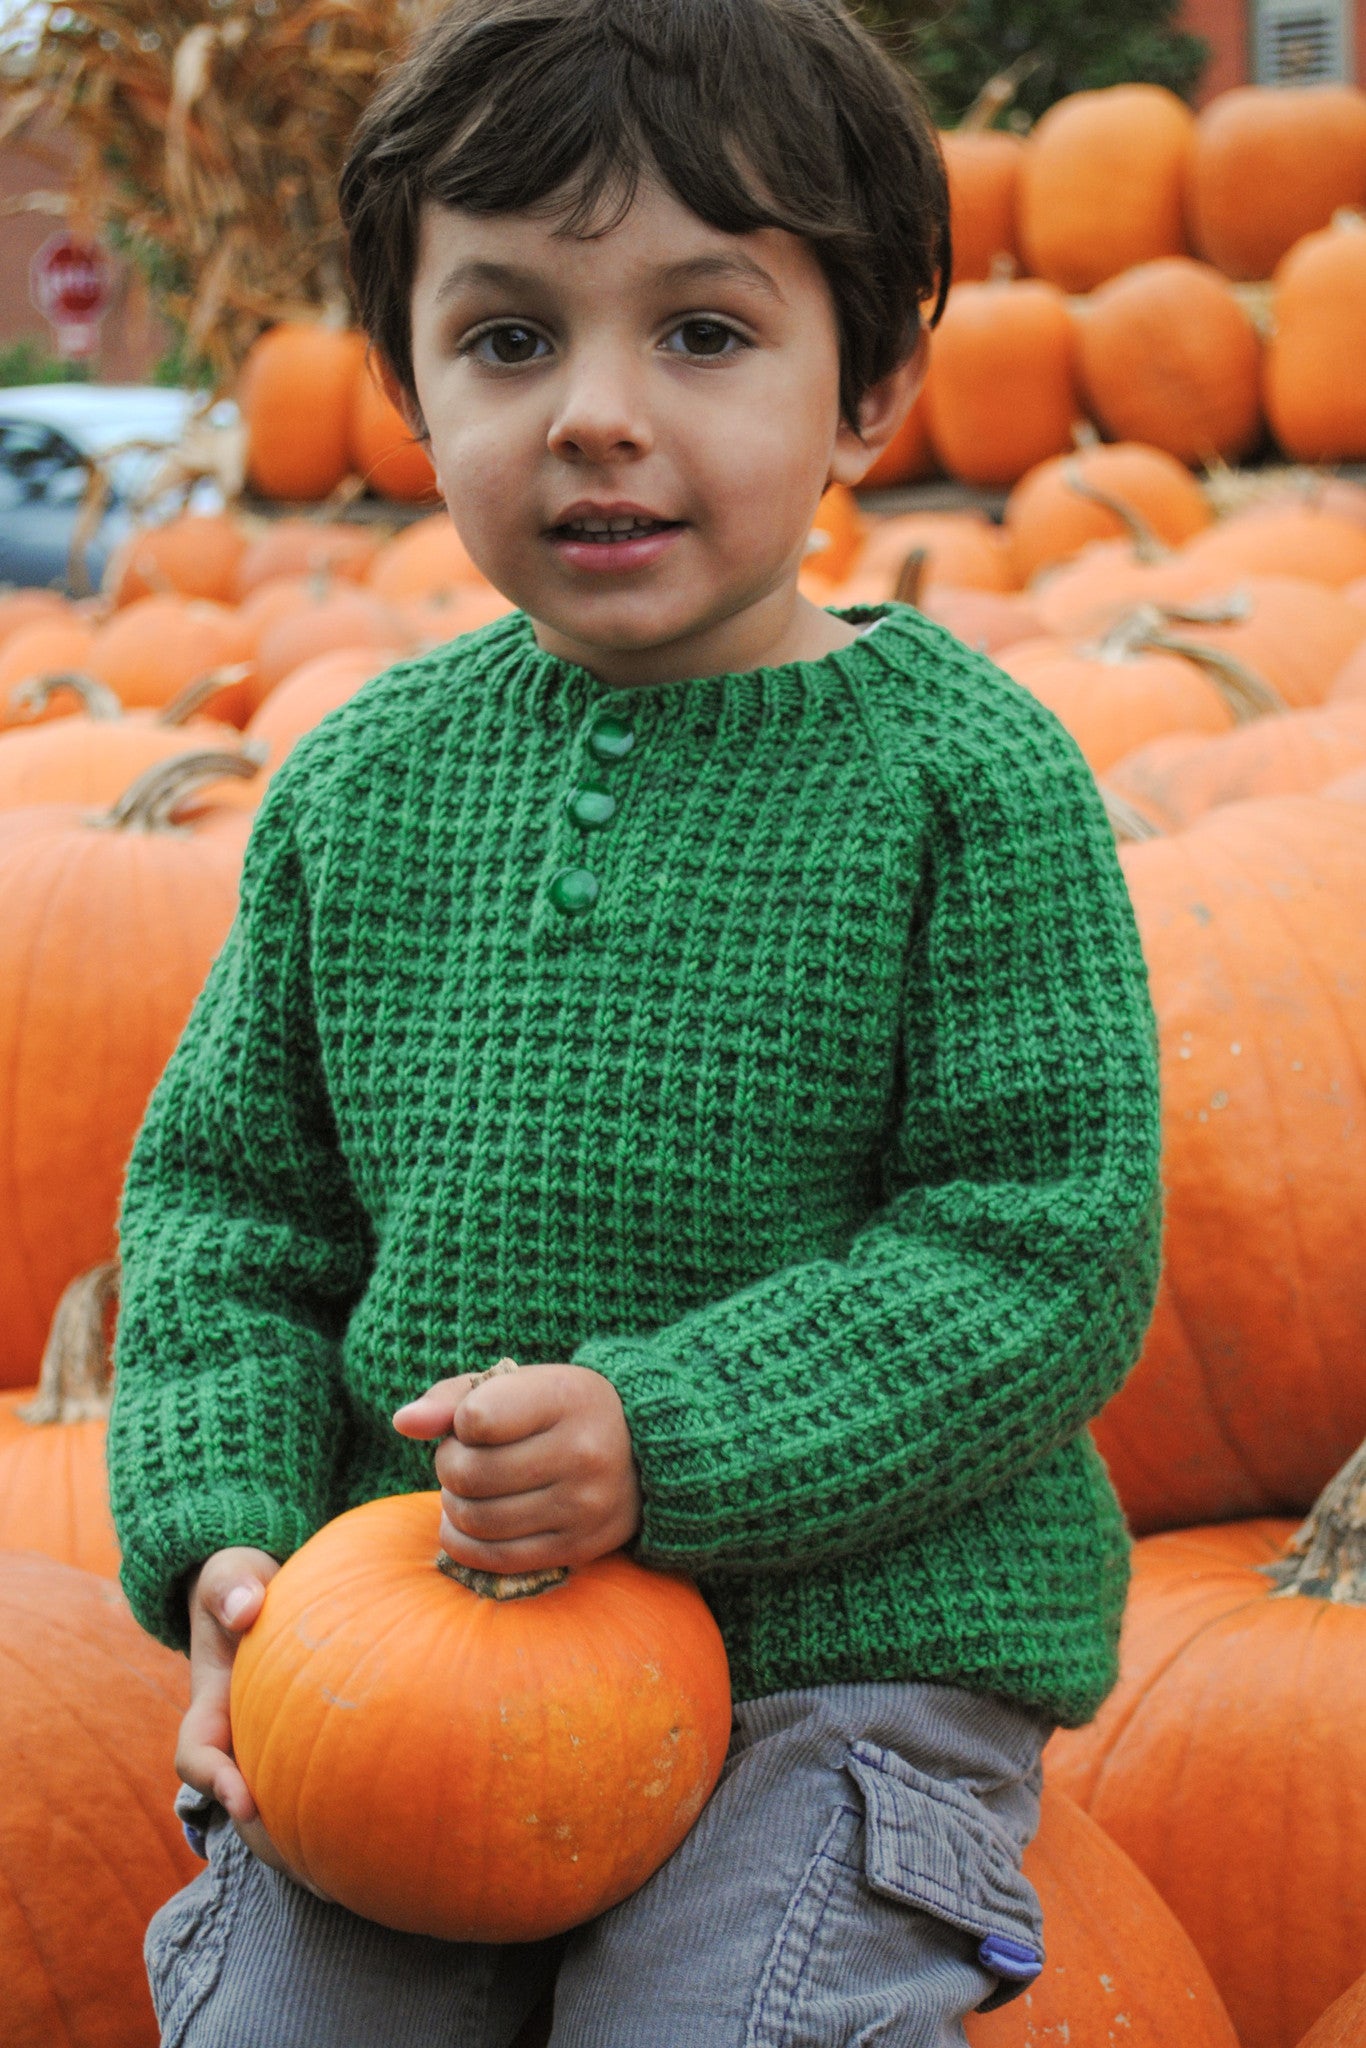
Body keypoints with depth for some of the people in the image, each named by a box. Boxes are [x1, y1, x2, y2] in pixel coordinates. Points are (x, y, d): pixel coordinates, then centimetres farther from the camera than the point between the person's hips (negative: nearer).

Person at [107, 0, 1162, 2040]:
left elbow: (1051, 1253, -11)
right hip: (412, 1628, 4)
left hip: (856, 1644, -3)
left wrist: (660, 1440, -21)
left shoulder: (971, 780, -9)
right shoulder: (363, 777, 3)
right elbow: (225, 1188, 10)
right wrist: (228, 1536, -5)